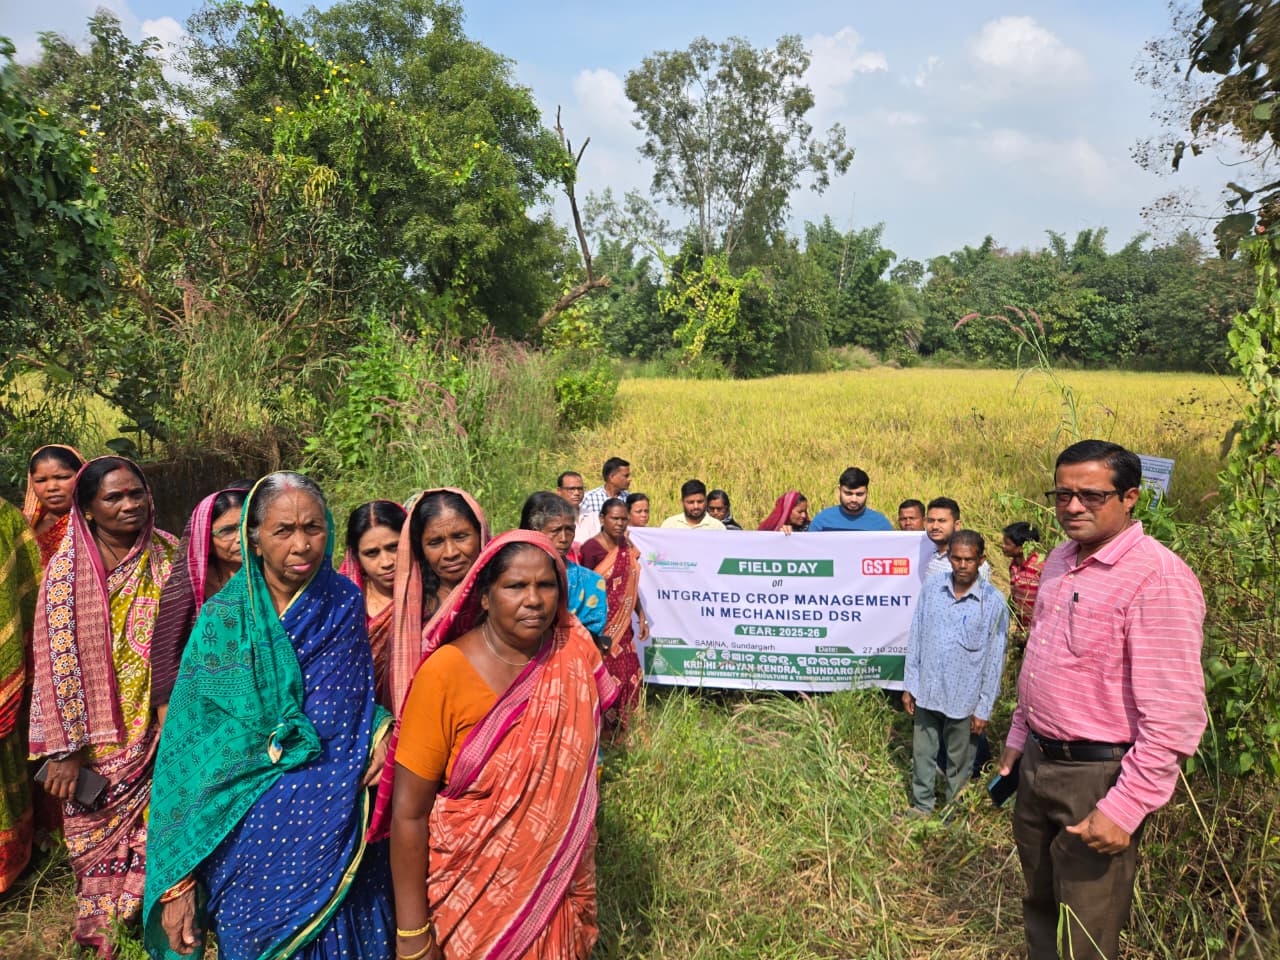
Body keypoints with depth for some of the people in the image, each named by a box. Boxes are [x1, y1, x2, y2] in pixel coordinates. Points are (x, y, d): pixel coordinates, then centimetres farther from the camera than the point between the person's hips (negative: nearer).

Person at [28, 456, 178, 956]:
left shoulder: (169, 556, -4)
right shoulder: (67, 570, -9)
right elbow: (55, 660, -8)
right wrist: (63, 748, -9)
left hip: (156, 734, 1)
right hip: (96, 740, -1)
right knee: (97, 837, 11)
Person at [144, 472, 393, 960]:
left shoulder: (344, 603, -4)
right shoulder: (225, 618, -10)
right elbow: (185, 749, -8)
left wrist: (381, 728, -12)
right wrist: (178, 880, -11)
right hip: (253, 837, -2)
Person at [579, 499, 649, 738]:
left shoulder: (626, 546, 8)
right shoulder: (591, 548, -13)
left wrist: (641, 616, 13)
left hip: (622, 626, 7)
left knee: (630, 675, 9)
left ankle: (619, 731, 24)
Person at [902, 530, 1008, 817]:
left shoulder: (994, 602, -12)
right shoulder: (931, 587, -4)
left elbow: (994, 660, -7)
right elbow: (916, 638, 3)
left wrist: (984, 709, -5)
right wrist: (909, 685, 5)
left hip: (964, 699, -3)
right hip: (927, 692, 3)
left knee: (959, 761, 13)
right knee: (922, 754, 16)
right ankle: (922, 806, 36)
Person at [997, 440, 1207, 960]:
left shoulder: (1158, 577, -21)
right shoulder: (1060, 559, 6)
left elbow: (1174, 716, -23)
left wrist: (1124, 809, -23)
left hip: (1099, 776, -7)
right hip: (1037, 762, 8)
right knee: (1040, 907, 24)